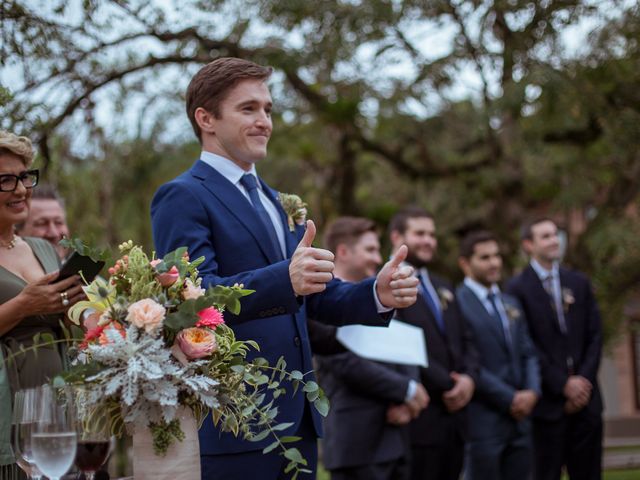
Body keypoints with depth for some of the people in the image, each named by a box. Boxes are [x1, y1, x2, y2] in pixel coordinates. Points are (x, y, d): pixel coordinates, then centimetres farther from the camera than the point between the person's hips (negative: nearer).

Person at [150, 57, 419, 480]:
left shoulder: (276, 202, 20)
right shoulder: (183, 198, -8)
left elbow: (317, 295, 17)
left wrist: (378, 293, -3)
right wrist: (286, 280, -36)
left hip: (298, 415, 8)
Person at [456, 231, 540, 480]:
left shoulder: (511, 303, 18)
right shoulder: (457, 303, -9)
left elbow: (527, 354, 15)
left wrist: (532, 391, -4)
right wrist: (509, 399, -13)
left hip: (519, 417, 7)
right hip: (482, 420, -7)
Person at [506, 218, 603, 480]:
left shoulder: (579, 282, 13)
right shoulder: (518, 288, -2)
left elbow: (595, 336, 9)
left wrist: (584, 381, -3)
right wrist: (563, 385, -10)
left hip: (585, 396, 4)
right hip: (548, 400, -4)